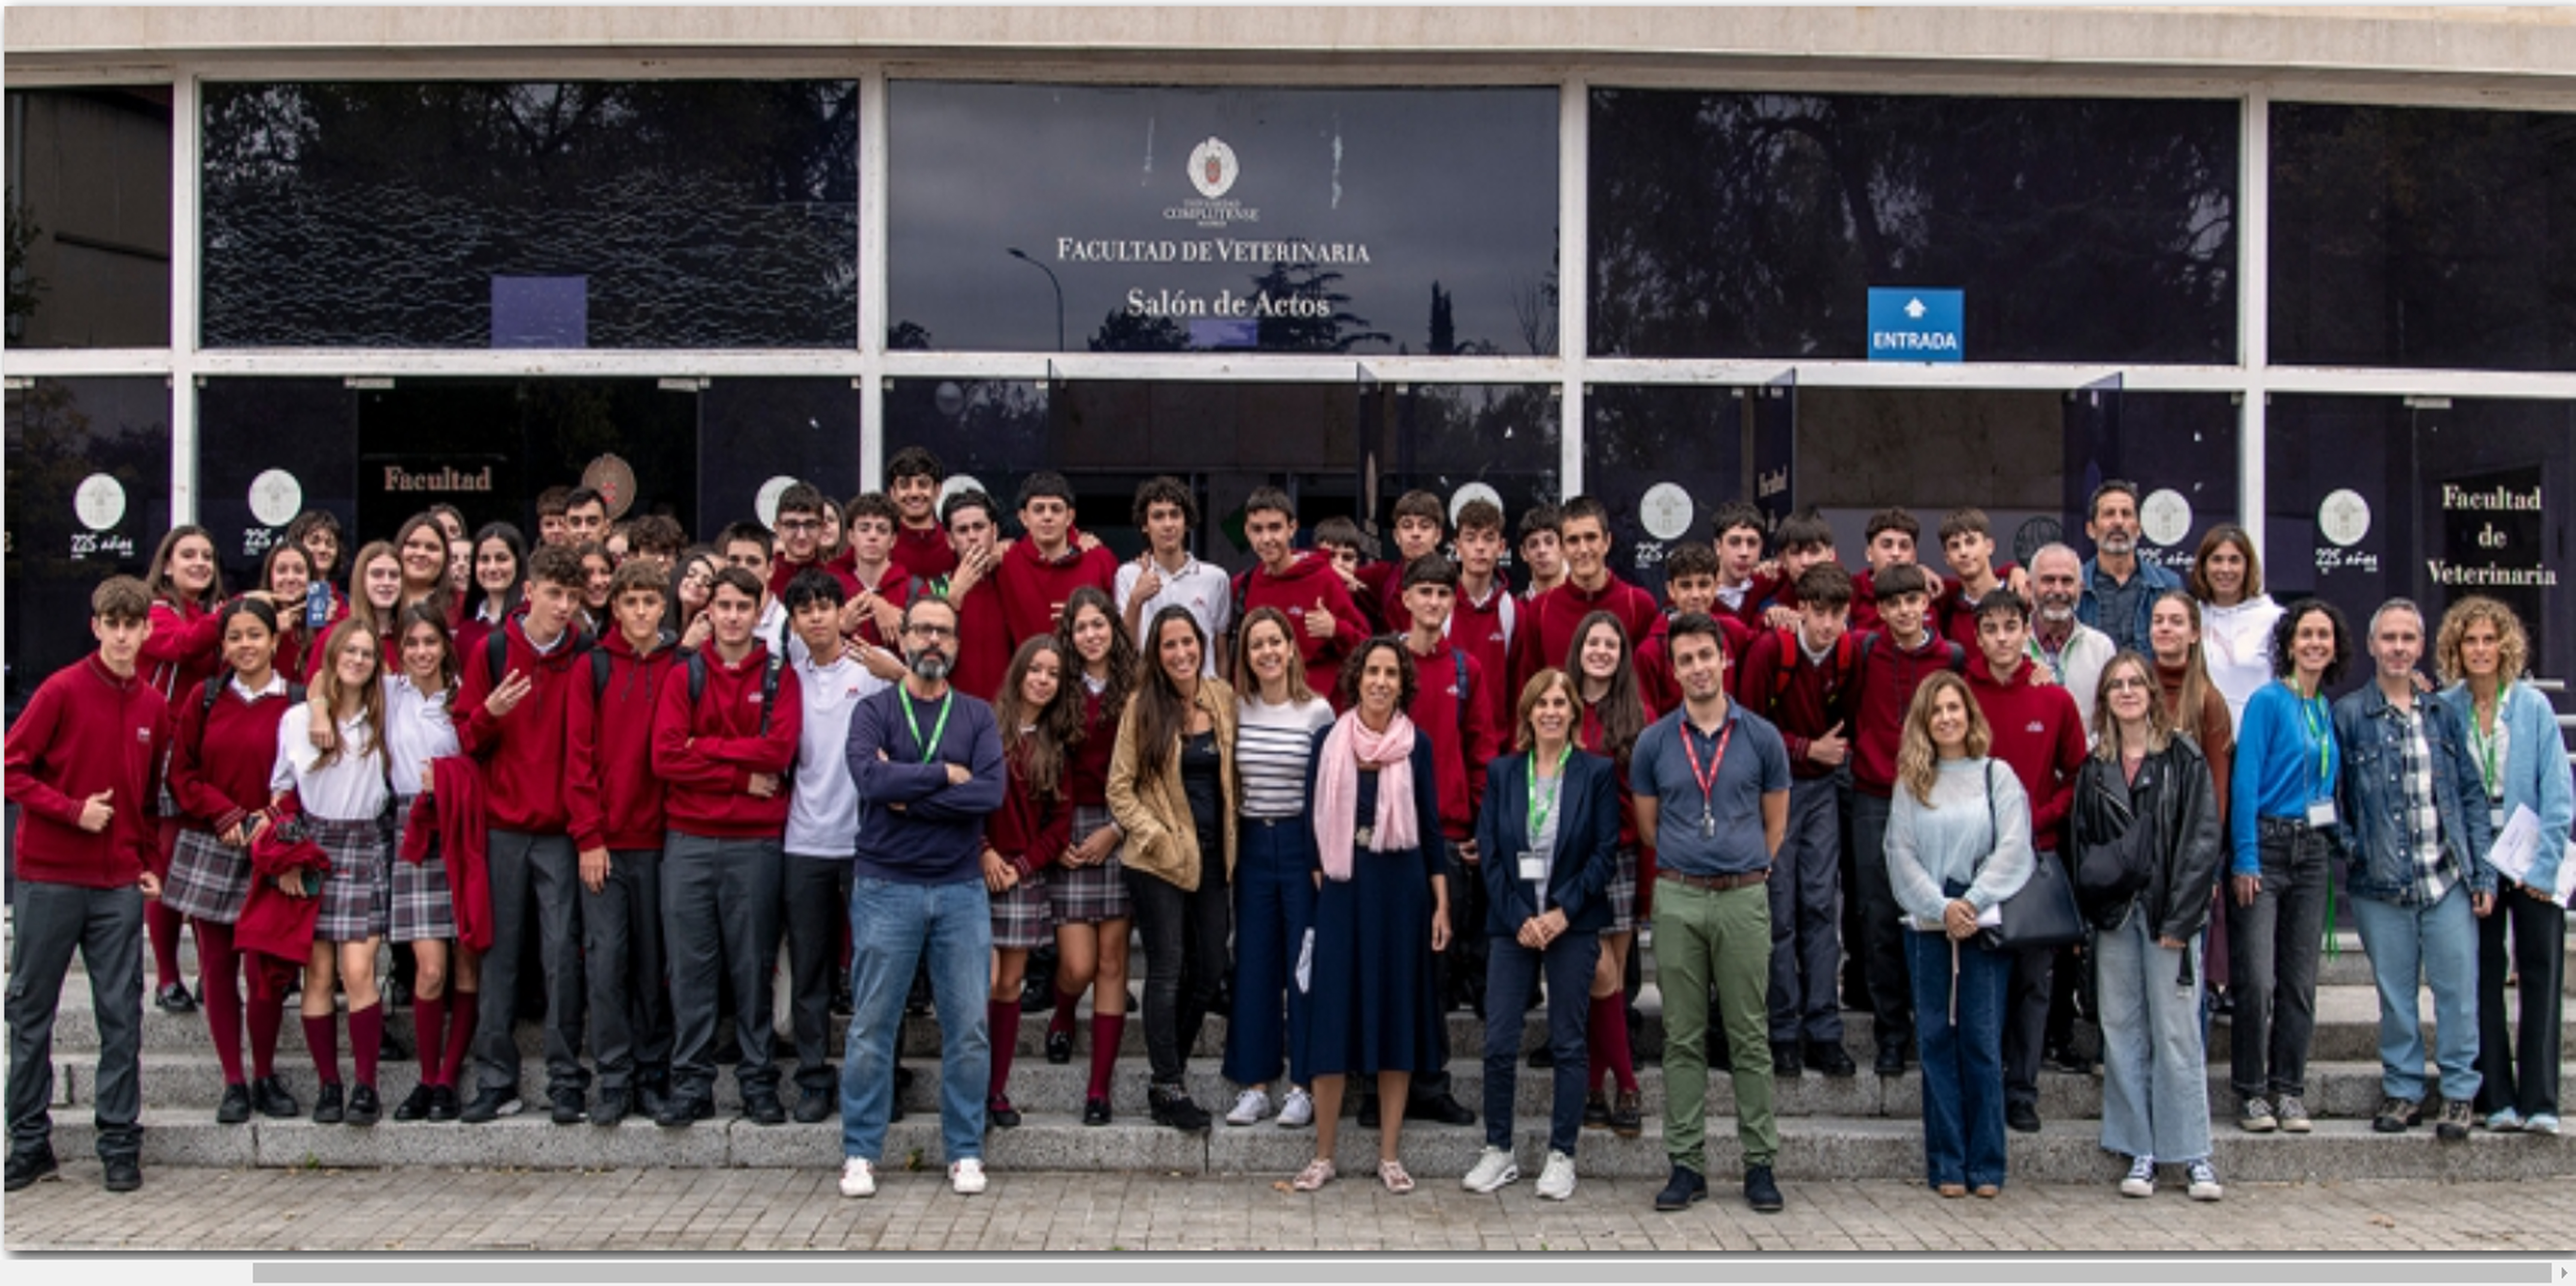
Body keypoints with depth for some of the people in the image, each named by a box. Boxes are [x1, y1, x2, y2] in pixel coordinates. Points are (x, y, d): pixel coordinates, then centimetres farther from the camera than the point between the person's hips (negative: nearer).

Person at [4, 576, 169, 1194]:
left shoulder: (155, 707, 8)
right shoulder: (62, 690, -5)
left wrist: (151, 863, 9)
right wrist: (73, 811, -15)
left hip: (120, 886, 3)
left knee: (121, 1015, 3)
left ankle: (120, 1145, 11)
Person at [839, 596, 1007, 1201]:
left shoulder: (977, 716, 8)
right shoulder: (874, 711, 3)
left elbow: (992, 792, -10)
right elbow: (871, 778, -17)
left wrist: (909, 796, -12)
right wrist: (947, 774, -11)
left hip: (961, 889, 2)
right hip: (886, 887, -2)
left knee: (968, 1027, 4)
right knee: (872, 1026, 3)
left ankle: (965, 1152, 16)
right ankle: (860, 1152, 14)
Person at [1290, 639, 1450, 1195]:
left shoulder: (1416, 745, 1)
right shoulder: (1329, 741, 2)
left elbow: (1431, 825, 3)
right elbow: (1314, 818, 5)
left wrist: (1441, 903, -1)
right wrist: (1319, 879, -4)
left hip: (1402, 887, 0)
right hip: (1343, 887, 0)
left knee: (1397, 1011, 5)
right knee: (1335, 1013, 0)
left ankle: (1390, 1155, 13)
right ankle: (1323, 1156, 9)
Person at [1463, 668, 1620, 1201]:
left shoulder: (1597, 773, 1)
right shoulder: (1502, 773, 7)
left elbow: (1606, 851, -3)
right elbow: (1489, 853, 3)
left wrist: (1564, 912, -12)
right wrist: (1518, 918, -8)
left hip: (1573, 924, -2)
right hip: (1512, 924, 2)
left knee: (1568, 1043, 5)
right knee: (1498, 1043, 0)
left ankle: (1561, 1155, 14)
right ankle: (1498, 1151, 14)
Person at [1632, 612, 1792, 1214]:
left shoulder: (1762, 737, 2)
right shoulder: (1654, 742, 4)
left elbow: (1776, 823, 10)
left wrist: (1744, 871, 10)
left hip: (1744, 897, -1)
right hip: (1679, 899, 1)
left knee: (1750, 1036, 4)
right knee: (1684, 1039, 5)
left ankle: (1760, 1163, 11)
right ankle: (1686, 1164, 11)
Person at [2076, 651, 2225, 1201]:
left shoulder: (2184, 758, 0)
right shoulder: (2095, 767, 12)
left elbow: (2202, 840, -5)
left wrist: (2179, 917, -11)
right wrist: (2092, 903, -1)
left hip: (2169, 912, -4)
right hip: (2114, 914, 4)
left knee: (2177, 1031, -2)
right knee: (2122, 1031, 5)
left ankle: (2194, 1154, 6)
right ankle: (2139, 1153, 12)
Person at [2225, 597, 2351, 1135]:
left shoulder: (2330, 711, 12)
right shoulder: (2268, 701, -6)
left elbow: (2330, 784, 20)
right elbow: (2245, 782, -11)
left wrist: (2336, 836, 8)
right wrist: (2244, 860, -15)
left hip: (2311, 850, 6)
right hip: (2266, 846, -6)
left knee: (2301, 981, 7)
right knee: (2256, 981, -9)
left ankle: (2289, 1090, 16)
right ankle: (2251, 1092, 3)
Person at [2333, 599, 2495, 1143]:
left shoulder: (2443, 714, 9)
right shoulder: (2348, 715, 0)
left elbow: (2472, 795, 10)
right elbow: (2332, 793, 2)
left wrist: (2484, 873, 5)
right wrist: (2349, 849, -9)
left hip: (2448, 879, 2)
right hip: (2381, 885, -2)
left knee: (2458, 990, 4)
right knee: (2395, 995, 7)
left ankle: (2460, 1092, 17)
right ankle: (2403, 1090, 20)